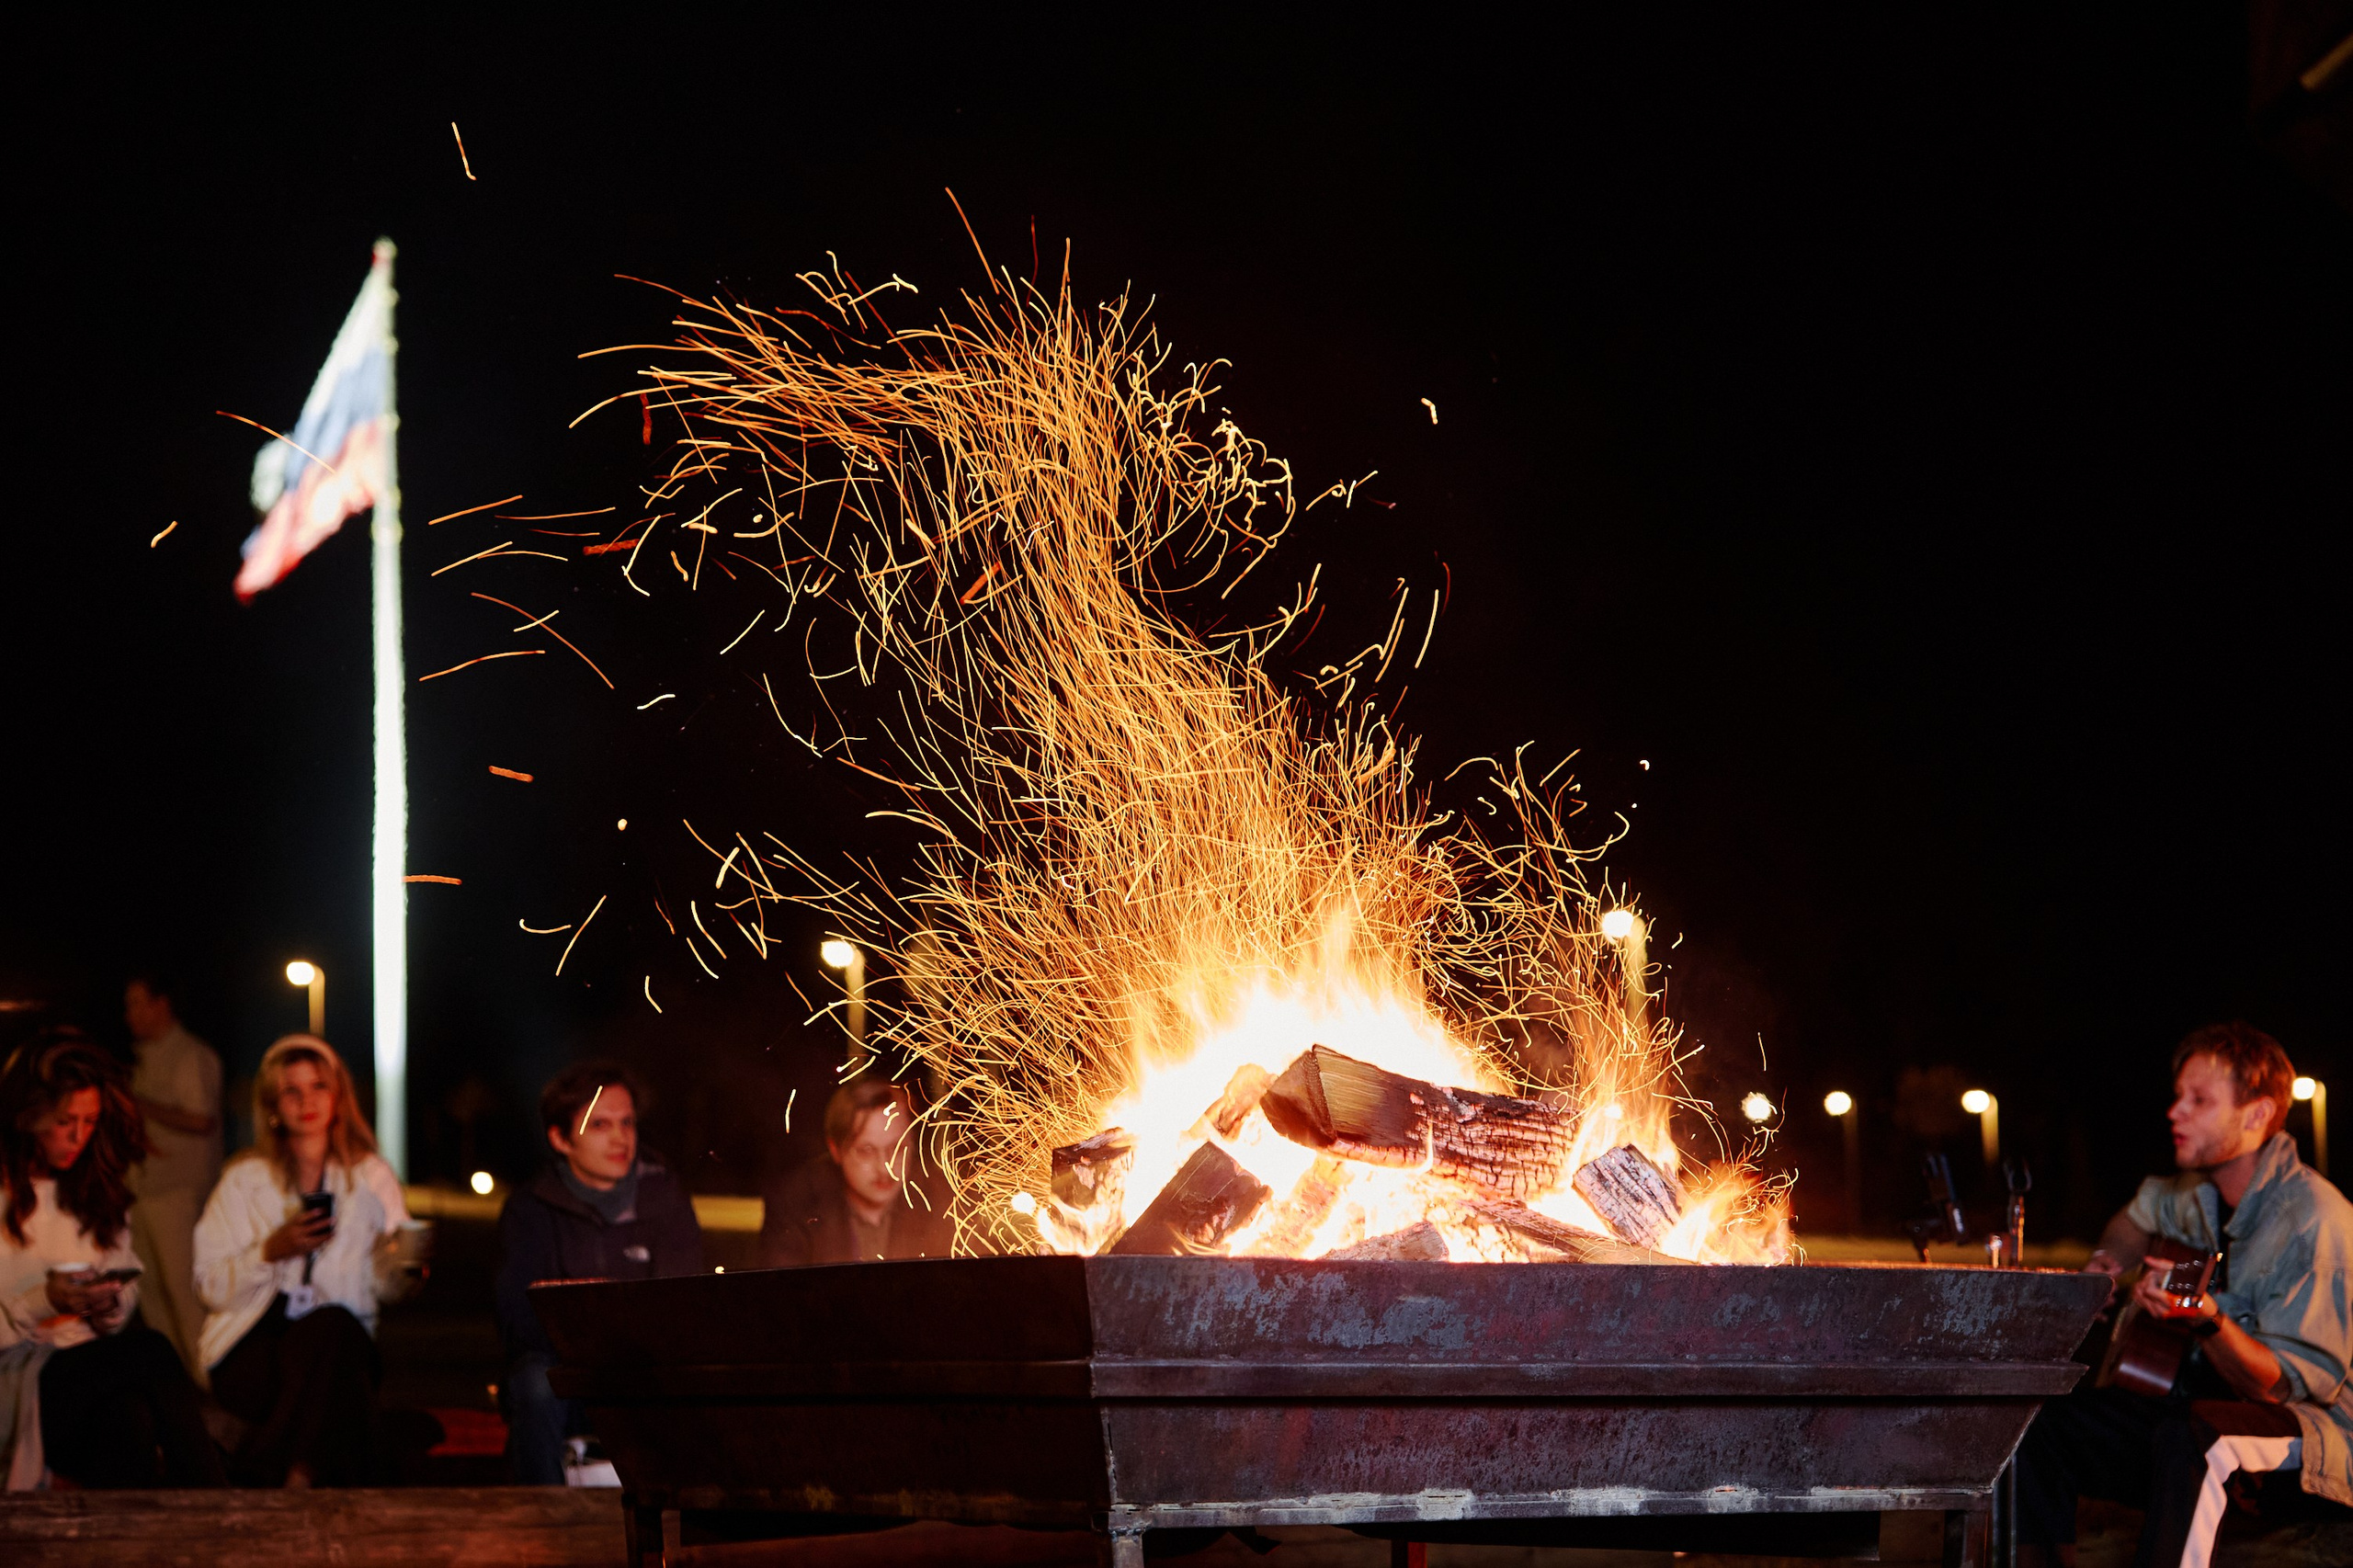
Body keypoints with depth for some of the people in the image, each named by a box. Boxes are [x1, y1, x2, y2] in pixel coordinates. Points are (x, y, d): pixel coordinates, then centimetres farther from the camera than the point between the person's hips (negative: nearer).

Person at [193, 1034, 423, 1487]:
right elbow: (211, 1288, 0)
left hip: (341, 1345, 2)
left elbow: (384, 1286, 5)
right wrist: (271, 1251, -14)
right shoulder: (245, 1179, 7)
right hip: (256, 1346, -2)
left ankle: (281, 1478, -26)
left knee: (335, 1326, -34)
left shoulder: (372, 1177, 11)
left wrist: (403, 1268, -17)